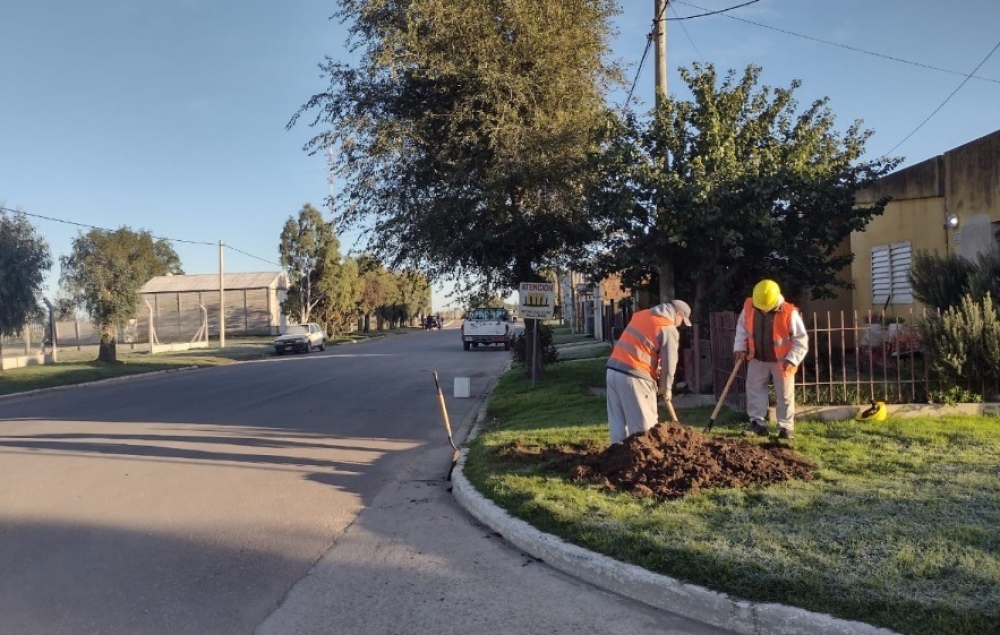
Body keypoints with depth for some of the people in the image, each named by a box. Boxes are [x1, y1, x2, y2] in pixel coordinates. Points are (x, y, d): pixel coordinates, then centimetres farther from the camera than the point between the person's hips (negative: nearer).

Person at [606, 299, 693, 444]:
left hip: (614, 369, 8)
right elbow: (668, 363, -3)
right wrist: (665, 388, 11)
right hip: (634, 376, -8)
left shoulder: (641, 314, 19)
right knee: (644, 425, 2)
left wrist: (654, 371, 18)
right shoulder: (669, 329, -4)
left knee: (618, 422, 12)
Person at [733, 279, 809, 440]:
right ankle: (758, 422, 15)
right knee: (754, 389, 5)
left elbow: (801, 339, -16)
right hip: (757, 360, 3)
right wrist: (740, 348, -5)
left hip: (781, 362, -3)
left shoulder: (789, 312, -22)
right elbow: (741, 329, 6)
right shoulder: (748, 307, -11)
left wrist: (792, 359, -24)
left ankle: (786, 427, 13)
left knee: (785, 395, 4)